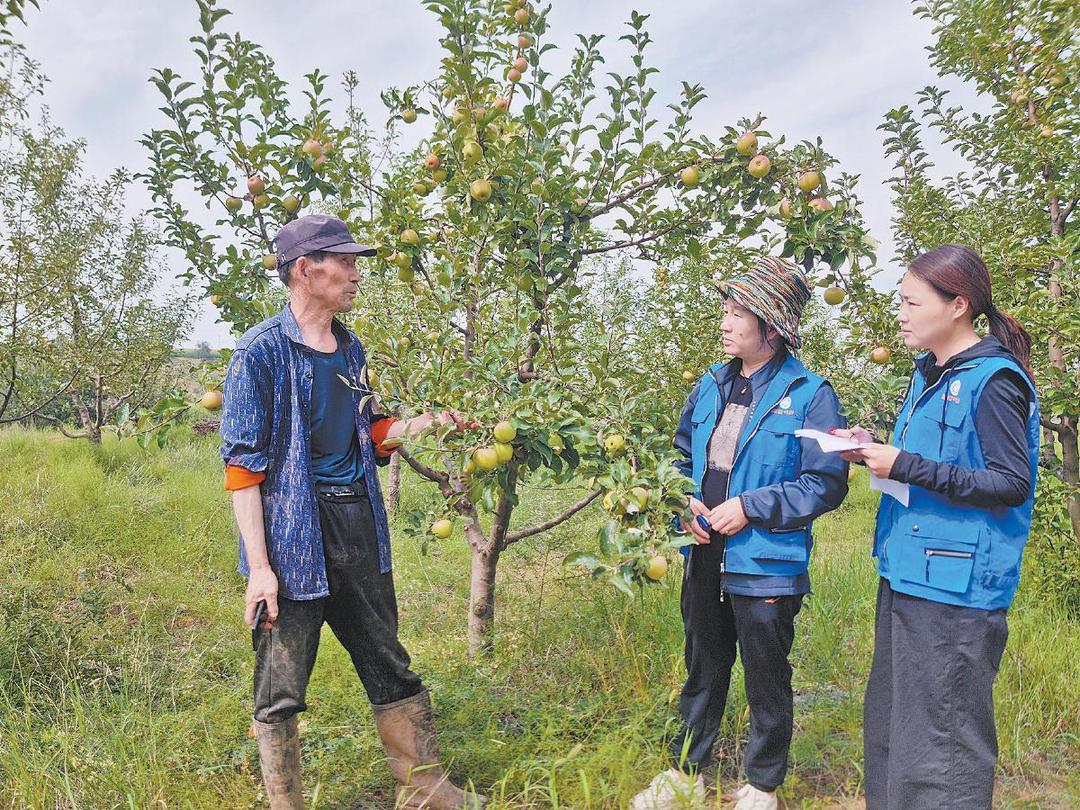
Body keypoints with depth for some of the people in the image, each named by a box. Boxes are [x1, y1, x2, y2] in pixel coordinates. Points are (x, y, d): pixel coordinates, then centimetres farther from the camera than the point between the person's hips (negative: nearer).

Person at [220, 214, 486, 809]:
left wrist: (437, 419, 10)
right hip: (294, 536, -6)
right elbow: (242, 467, -12)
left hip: (359, 529, 7)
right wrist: (259, 566, -16)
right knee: (281, 689, 6)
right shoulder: (262, 352, -10)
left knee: (391, 669, 16)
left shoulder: (350, 348, 11)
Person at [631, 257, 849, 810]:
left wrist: (750, 507, -19)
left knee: (766, 680, 12)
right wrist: (685, 503, -3)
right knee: (702, 671, 20)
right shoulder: (711, 386, 6)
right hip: (704, 556, 6)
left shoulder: (809, 394, -12)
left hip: (765, 565, -5)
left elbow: (827, 484, -14)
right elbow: (682, 458, 16)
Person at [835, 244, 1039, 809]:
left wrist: (906, 466, -21)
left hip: (955, 587, -9)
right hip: (906, 574, 9)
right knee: (888, 725, 18)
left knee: (943, 742, 0)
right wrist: (877, 452, 3)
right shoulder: (928, 374, 13)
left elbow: (1012, 484, -18)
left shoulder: (993, 380, -13)